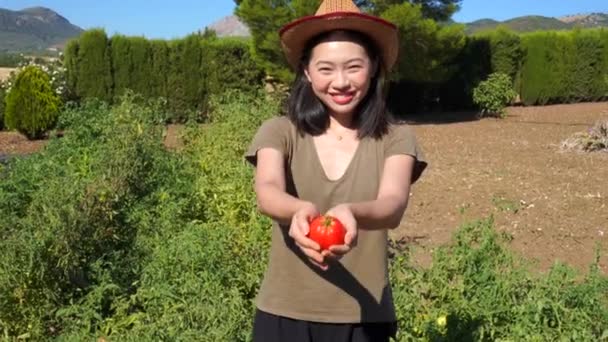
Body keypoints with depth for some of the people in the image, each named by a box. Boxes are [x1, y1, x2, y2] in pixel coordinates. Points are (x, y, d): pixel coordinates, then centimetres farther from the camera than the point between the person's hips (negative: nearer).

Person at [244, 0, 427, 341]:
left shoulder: (396, 138, -5)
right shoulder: (279, 132, -5)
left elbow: (393, 206, -22)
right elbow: (267, 194, -22)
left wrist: (350, 212, -42)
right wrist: (300, 210, -44)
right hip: (284, 313, 0)